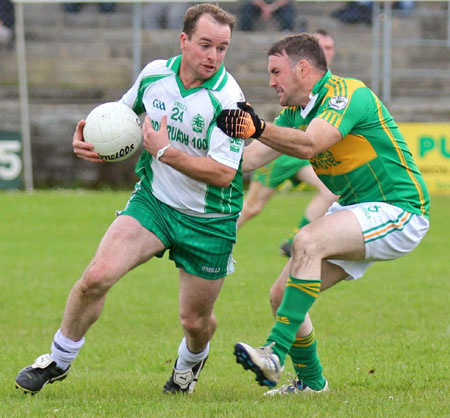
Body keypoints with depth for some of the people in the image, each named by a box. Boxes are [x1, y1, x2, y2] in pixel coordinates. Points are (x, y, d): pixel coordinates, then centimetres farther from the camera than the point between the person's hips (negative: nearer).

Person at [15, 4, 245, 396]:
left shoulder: (228, 100, -22)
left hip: (208, 222, -3)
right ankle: (59, 359, 5)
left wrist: (164, 151, -28)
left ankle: (191, 360, 45)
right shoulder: (154, 74, -5)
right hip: (153, 200, 3)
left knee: (195, 320, 7)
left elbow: (223, 173, -27)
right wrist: (90, 137, -1)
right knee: (97, 276, -16)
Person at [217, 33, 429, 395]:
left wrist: (258, 129, -51)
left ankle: (276, 352, -36)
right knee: (282, 295, 3)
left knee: (308, 240, -33)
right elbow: (252, 158, 4)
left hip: (399, 211, -10)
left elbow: (310, 145, -36)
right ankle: (311, 381, 23)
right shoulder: (297, 112, 9)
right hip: (355, 210, 10)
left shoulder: (348, 94, -19)